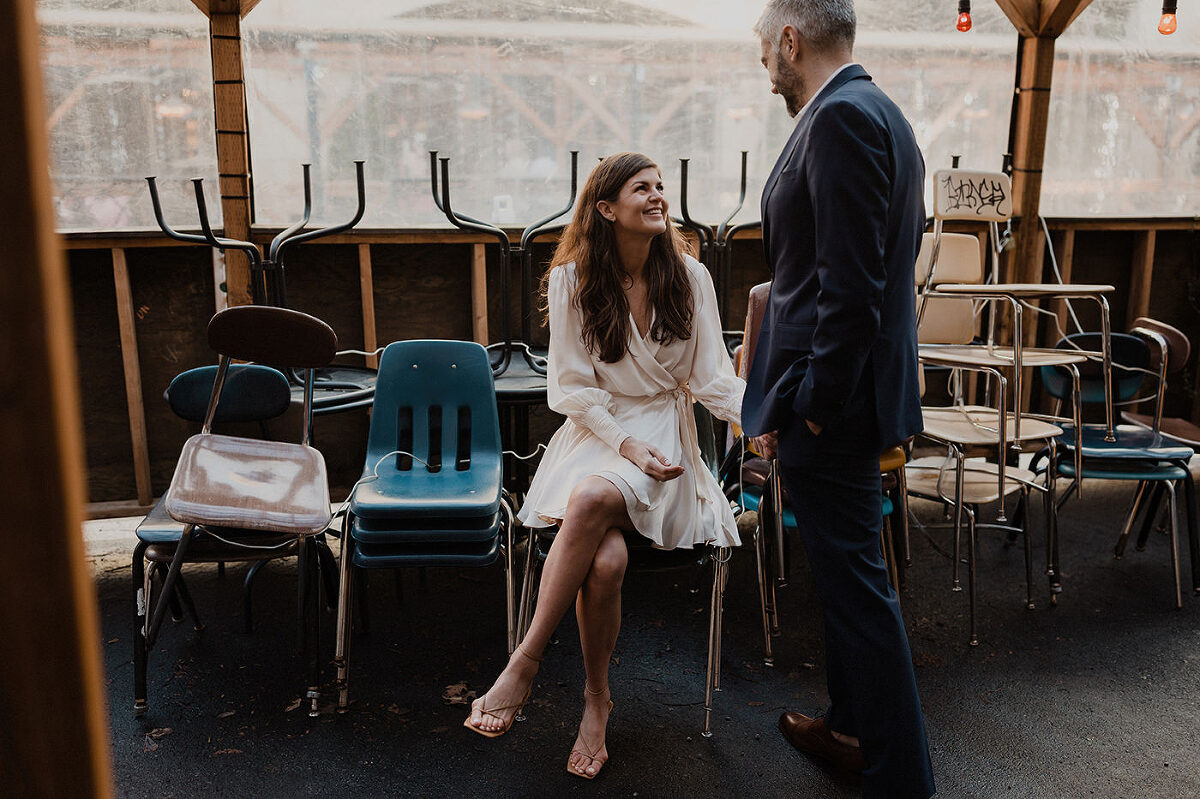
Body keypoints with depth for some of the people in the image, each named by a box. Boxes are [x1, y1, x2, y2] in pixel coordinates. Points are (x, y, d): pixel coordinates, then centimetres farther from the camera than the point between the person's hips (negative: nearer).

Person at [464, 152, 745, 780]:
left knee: (593, 499, -34)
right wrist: (626, 444, -16)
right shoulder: (572, 280, 1)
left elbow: (714, 379, 3)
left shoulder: (690, 277, 3)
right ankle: (596, 697, -6)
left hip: (665, 434, 0)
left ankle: (525, 662, -20)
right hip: (594, 432, 0)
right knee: (606, 559, -30)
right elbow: (573, 388, 0)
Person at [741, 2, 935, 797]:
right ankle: (854, 726, 37)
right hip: (849, 385, 10)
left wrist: (815, 403, -17)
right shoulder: (880, 113, 15)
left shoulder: (841, 116, -16)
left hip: (827, 399, -10)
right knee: (845, 569, 20)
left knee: (854, 580, 0)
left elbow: (851, 283, -24)